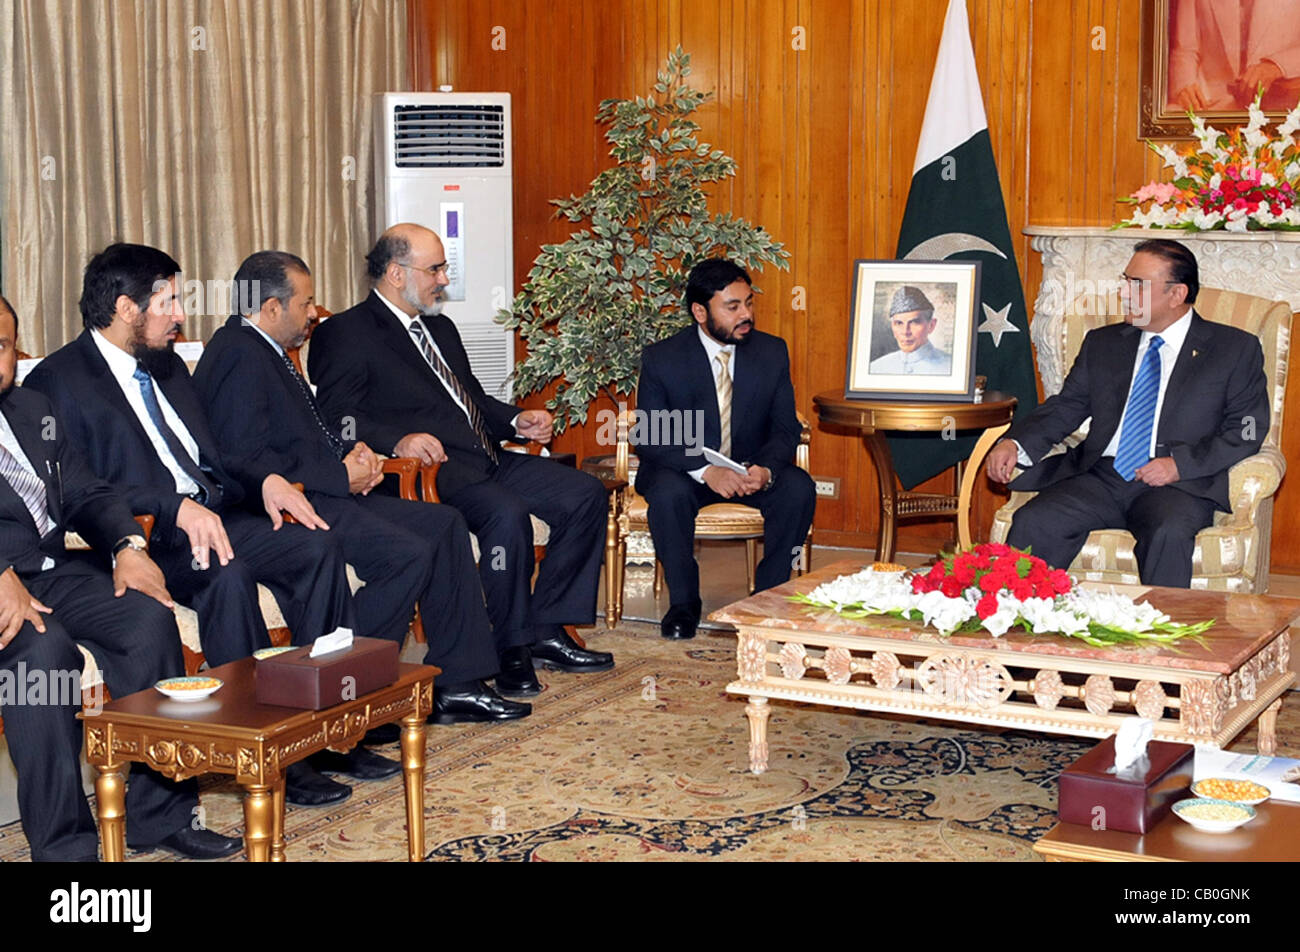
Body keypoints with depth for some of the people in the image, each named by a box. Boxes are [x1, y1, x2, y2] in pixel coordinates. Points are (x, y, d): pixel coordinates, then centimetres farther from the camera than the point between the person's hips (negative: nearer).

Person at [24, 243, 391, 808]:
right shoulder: (58, 381, -6)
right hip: (143, 537, -8)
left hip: (210, 514, 8)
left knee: (316, 546, -14)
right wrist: (175, 509, -27)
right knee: (227, 575, -34)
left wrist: (266, 480, 4)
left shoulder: (166, 365, 21)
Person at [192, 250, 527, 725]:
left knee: (444, 524, 6)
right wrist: (341, 476, -17)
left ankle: (454, 684, 6)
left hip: (320, 492, 11)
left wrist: (351, 450, 6)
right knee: (409, 553, -25)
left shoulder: (265, 350, 18)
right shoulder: (238, 356, -15)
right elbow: (248, 463, -23)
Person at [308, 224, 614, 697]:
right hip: (433, 466, -9)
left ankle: (544, 630, -2)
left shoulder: (441, 328, 26)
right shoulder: (345, 334, -1)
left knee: (586, 495, -6)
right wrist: (398, 440, -29)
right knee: (507, 515, -34)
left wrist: (516, 419, 10)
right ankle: (512, 649, -17)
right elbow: (338, 417, -13)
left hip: (486, 460, 9)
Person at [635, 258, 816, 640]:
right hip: (685, 469, -2)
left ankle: (769, 593, -11)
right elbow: (649, 439, -14)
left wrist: (766, 469, -26)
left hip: (753, 469, 2)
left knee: (798, 488, -27)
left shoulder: (772, 352, -3)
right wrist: (705, 471, -32)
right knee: (668, 492, -35)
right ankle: (683, 602, -15)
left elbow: (786, 429, -2)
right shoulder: (661, 359, -11)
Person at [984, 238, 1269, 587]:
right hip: (1099, 477, 3)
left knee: (1168, 534, -36)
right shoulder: (1102, 344, 20)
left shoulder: (1236, 349, 7)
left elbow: (1248, 429, 1)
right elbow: (1065, 408, 16)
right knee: (1032, 522, -23)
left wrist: (1180, 463, -13)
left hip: (1179, 484, -3)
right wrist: (1015, 443, -4)